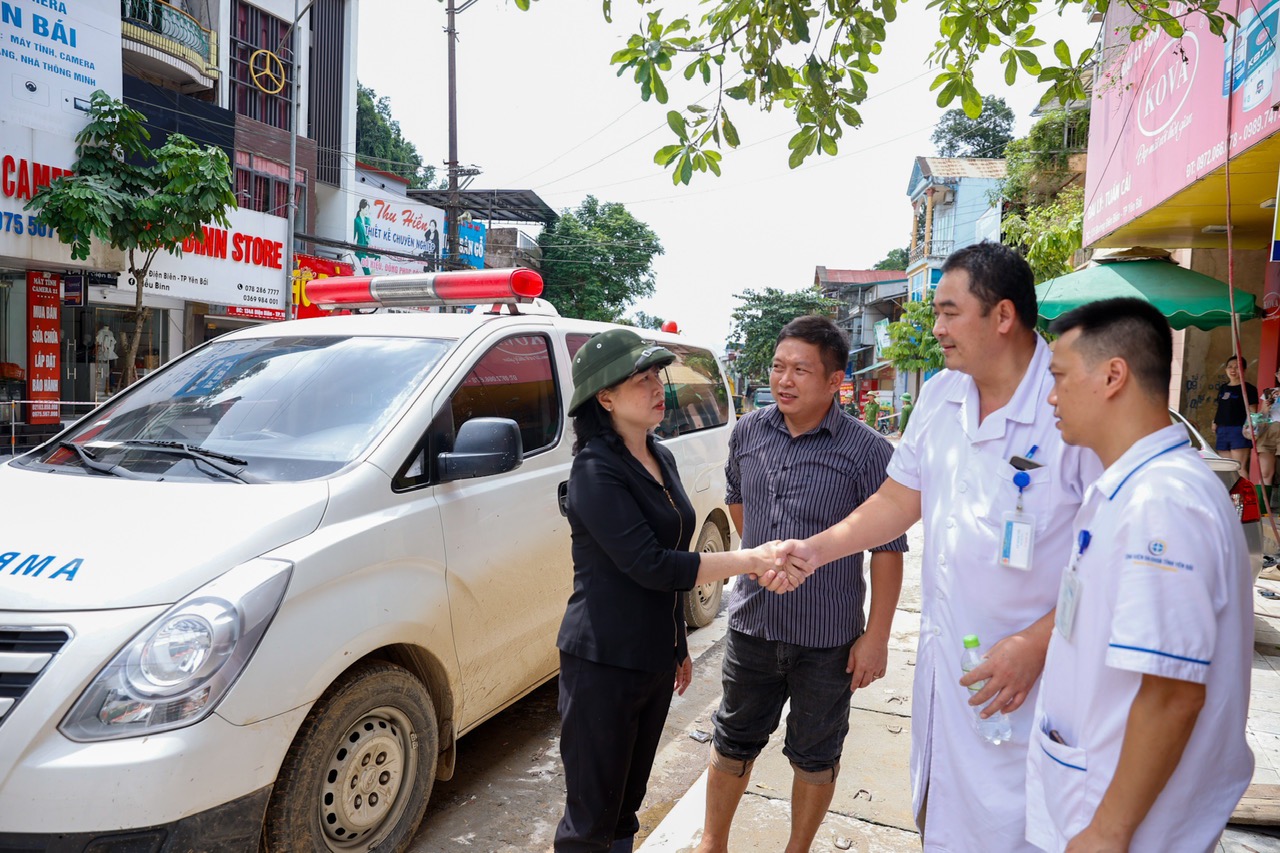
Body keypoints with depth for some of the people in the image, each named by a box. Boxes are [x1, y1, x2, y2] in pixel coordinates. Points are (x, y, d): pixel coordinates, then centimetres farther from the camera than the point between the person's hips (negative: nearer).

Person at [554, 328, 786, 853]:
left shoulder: (661, 459, 8)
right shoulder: (595, 471, -18)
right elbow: (649, 566, -25)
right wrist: (748, 561, -23)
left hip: (656, 659, 8)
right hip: (604, 664, -7)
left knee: (628, 800, 20)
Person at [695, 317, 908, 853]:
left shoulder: (867, 452, -14)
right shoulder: (748, 432, -1)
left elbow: (887, 550, -12)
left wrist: (876, 636, -13)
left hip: (826, 639, -3)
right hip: (751, 623, 4)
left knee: (815, 756, 16)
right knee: (733, 741, 19)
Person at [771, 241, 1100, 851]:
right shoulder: (939, 395, 4)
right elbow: (900, 499, 11)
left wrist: (1037, 644, -22)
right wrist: (817, 548, 3)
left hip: (1026, 676, -6)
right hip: (940, 660, 7)